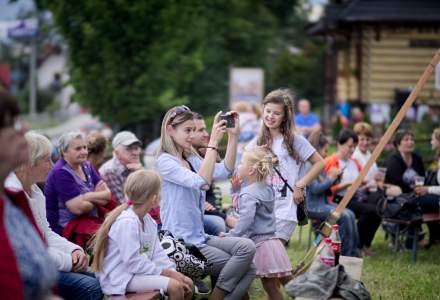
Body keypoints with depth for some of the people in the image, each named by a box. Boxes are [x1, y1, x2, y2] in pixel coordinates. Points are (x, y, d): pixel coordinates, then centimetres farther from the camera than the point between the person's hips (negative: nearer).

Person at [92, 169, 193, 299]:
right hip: (121, 278, -10)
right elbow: (133, 263, -24)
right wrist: (166, 272, -18)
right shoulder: (127, 222, -22)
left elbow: (157, 253, 7)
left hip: (140, 272, 10)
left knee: (187, 284, 2)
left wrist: (173, 272, -8)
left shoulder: (148, 220, 9)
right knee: (174, 286, -23)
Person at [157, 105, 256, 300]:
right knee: (240, 267, -13)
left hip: (200, 237, 8)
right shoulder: (165, 161, -12)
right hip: (182, 242, -8)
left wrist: (233, 135, -7)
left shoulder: (191, 159, 13)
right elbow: (201, 181, -25)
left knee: (247, 247, -11)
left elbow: (224, 171, 1)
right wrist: (213, 142, -25)